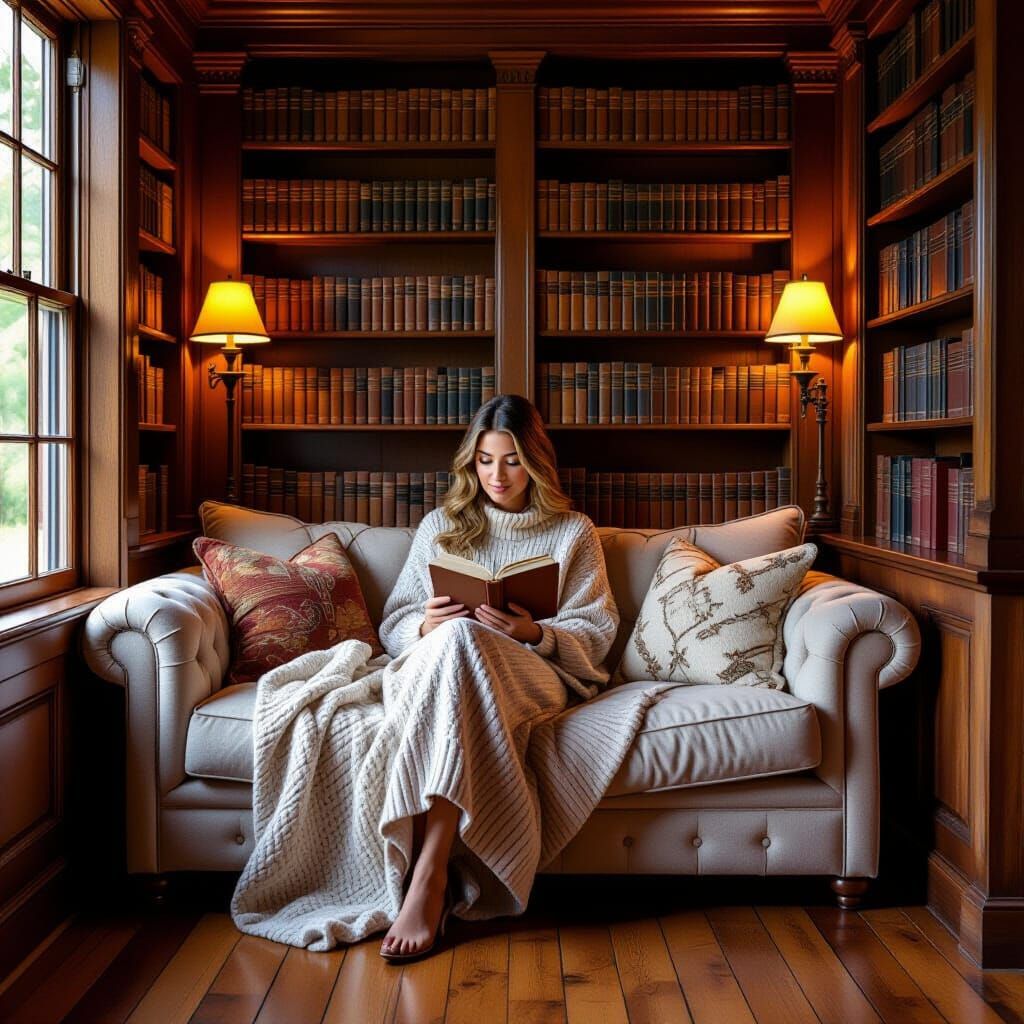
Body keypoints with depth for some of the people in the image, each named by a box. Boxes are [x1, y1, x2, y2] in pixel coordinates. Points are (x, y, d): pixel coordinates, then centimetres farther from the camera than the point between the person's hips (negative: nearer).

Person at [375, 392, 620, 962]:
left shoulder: (574, 531, 17)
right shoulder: (441, 526, 22)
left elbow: (597, 631, 8)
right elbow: (394, 624, 16)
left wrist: (536, 634, -13)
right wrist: (426, 626, -8)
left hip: (538, 674, -1)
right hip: (436, 666, 2)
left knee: (459, 638, -38)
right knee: (451, 633, -38)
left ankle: (430, 873, -46)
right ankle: (437, 874, -45)